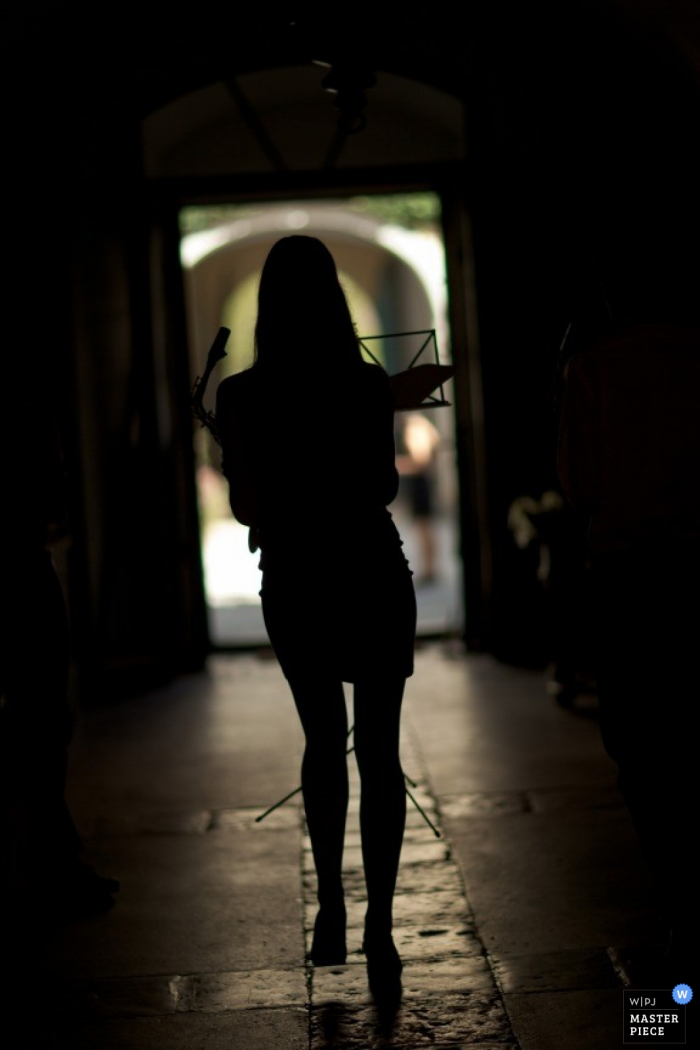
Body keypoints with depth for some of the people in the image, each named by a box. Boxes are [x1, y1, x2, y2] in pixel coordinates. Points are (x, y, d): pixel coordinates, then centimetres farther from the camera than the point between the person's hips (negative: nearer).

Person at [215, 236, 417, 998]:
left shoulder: (241, 396, -8)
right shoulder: (368, 383, -9)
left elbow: (246, 507, -3)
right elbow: (385, 488, 1)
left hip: (294, 584, 1)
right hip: (372, 576, -1)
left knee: (323, 741, 19)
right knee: (377, 750, 4)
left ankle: (331, 907, 16)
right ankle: (378, 928, -2)